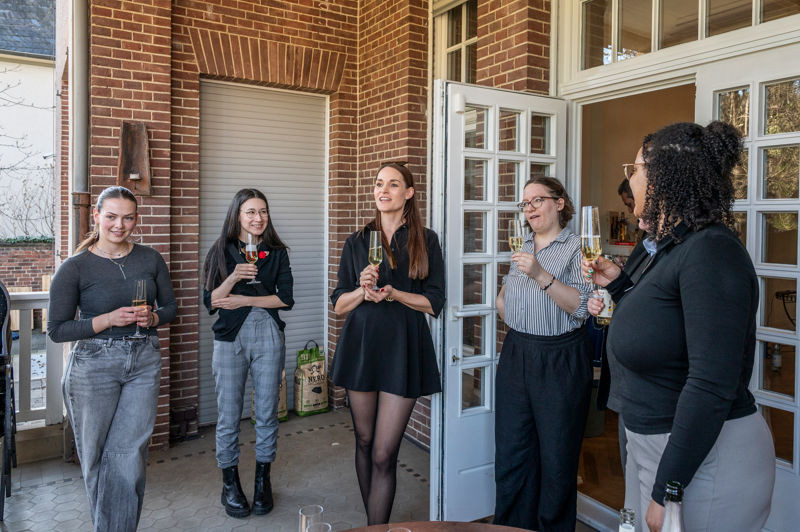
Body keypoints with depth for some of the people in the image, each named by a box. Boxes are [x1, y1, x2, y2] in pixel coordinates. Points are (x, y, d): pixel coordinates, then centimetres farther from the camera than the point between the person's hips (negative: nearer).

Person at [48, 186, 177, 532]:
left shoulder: (150, 259, 3)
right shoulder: (75, 268, -6)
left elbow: (170, 306, 13)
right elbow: (57, 330, -5)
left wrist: (152, 317, -9)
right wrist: (108, 319, -17)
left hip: (143, 363, 2)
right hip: (94, 366, -1)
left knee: (129, 455, -1)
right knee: (97, 458, 10)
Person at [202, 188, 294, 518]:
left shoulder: (277, 252, 5)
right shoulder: (221, 251, 2)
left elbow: (286, 298, -1)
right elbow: (209, 302, -1)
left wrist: (244, 300, -10)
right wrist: (233, 278, -17)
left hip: (268, 337, 1)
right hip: (230, 339, -1)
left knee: (267, 413, 7)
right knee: (229, 416, 4)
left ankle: (262, 482, 24)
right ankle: (230, 485, 22)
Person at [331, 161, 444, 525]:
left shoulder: (426, 241, 3)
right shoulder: (356, 242, 9)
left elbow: (434, 303, 0)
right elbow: (339, 305, 8)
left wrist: (392, 293, -15)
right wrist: (362, 290, -12)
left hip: (404, 349, -2)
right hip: (360, 346, 3)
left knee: (384, 455, -6)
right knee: (364, 441, 12)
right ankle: (374, 521, 30)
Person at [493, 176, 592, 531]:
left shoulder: (577, 248, -5)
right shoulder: (522, 247, 13)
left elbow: (582, 307, -18)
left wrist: (541, 275, -24)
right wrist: (507, 305, 11)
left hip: (559, 359, -6)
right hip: (516, 354, 6)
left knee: (556, 456, 5)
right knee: (510, 450, 10)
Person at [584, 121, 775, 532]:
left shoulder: (712, 251, -22)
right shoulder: (673, 247, 7)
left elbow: (712, 385, -27)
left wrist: (666, 490, -24)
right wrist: (618, 283, 12)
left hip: (705, 457, -9)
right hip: (650, 444, 9)